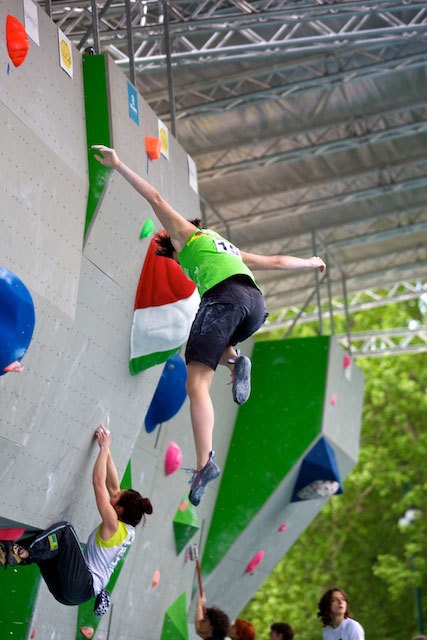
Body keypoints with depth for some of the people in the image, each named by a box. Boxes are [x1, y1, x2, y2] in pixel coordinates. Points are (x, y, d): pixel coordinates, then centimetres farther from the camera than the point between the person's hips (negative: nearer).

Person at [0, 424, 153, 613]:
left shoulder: (113, 526, -10)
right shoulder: (127, 531, 14)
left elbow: (98, 482, -13)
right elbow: (113, 487, 22)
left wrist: (104, 448, -3)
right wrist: (106, 451, 22)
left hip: (82, 588, -10)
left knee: (64, 530, -19)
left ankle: (22, 553, -25)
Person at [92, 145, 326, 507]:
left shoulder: (186, 234, 23)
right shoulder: (231, 250, 38)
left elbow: (155, 198, 15)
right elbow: (276, 262, 44)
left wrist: (119, 166, 14)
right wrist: (310, 263, 59)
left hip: (225, 296, -7)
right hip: (257, 303, 7)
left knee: (197, 382, -11)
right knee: (215, 342, 35)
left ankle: (204, 463, -26)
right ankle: (236, 361, 2)